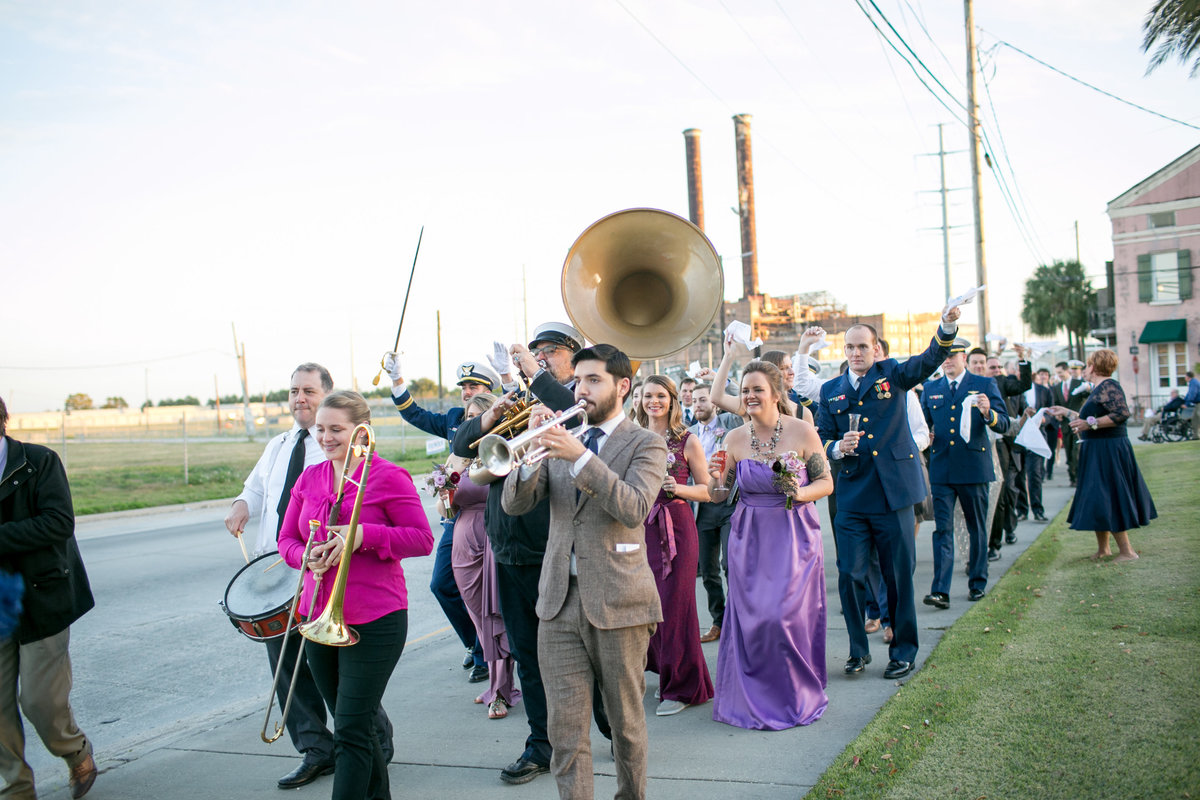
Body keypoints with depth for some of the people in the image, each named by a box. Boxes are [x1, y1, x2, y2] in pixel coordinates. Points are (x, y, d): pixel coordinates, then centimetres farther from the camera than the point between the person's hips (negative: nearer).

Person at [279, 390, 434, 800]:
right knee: (352, 723, 18)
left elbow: (423, 539, -11)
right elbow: (286, 539, 13)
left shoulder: (388, 477, -8)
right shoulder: (310, 479, 10)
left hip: (374, 621, -6)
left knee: (351, 731, -6)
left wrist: (364, 534, -22)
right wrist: (308, 557, -10)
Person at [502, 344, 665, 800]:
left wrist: (580, 457, -27)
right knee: (565, 729, 4)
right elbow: (515, 504, 3)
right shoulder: (562, 439, 12)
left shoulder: (645, 445, -1)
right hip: (559, 602, 4)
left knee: (626, 722, 11)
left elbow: (634, 508, -19)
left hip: (617, 603, -3)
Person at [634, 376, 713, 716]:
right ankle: (666, 674, 29)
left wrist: (677, 488, -16)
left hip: (676, 529, -4)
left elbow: (707, 490, 0)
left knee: (675, 605, -4)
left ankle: (682, 687, 9)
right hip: (641, 528, 4)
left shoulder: (688, 441, 0)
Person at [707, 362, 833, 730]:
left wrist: (799, 493, -20)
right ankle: (754, 699, 20)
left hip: (794, 537, -3)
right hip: (749, 539, 3)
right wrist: (715, 480, -13)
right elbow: (719, 493, 9)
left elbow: (826, 482, -1)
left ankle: (796, 697, 17)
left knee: (787, 614, -5)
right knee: (750, 617, 3)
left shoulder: (802, 432, -6)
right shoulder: (735, 439, 2)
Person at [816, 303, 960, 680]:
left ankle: (903, 650, 20)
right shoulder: (831, 391, 11)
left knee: (899, 576, 5)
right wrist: (837, 448, -11)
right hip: (852, 497, 2)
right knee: (849, 575, 1)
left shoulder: (893, 374, 6)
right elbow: (821, 439, 11)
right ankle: (858, 650, 18)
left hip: (893, 493, -2)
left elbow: (929, 360, -11)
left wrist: (947, 327, -29)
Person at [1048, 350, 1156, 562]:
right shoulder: (1098, 389, 16)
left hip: (1108, 451, -10)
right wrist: (1066, 412, 32)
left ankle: (1127, 551, -1)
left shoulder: (1108, 386, -15)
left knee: (1107, 501, -7)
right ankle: (1103, 548, 23)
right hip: (1097, 452, 10)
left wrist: (1090, 424, -28)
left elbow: (1122, 413, -28)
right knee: (1097, 500, 14)